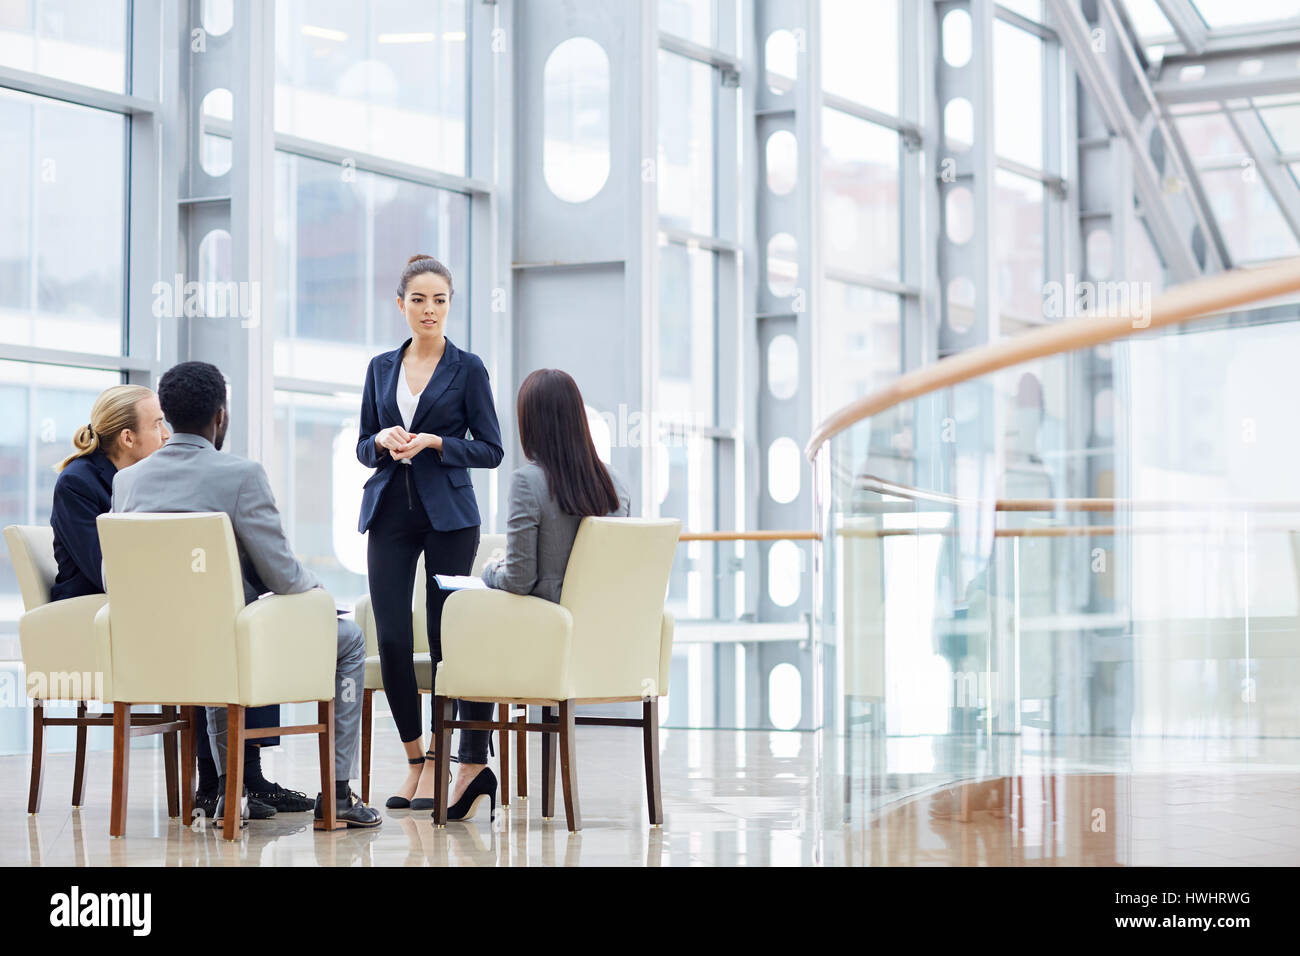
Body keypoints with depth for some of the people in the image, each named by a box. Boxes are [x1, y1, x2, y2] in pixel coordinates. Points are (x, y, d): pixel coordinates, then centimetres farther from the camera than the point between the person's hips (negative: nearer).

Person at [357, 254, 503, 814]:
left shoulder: (467, 368, 1)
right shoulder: (381, 368, 12)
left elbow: (490, 450, -1)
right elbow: (363, 447, 15)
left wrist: (433, 442, -14)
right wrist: (383, 440, -7)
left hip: (448, 515, -3)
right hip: (390, 513, 3)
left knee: (448, 637, -2)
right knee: (391, 638, -3)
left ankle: (473, 759, 11)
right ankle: (416, 757, 12)